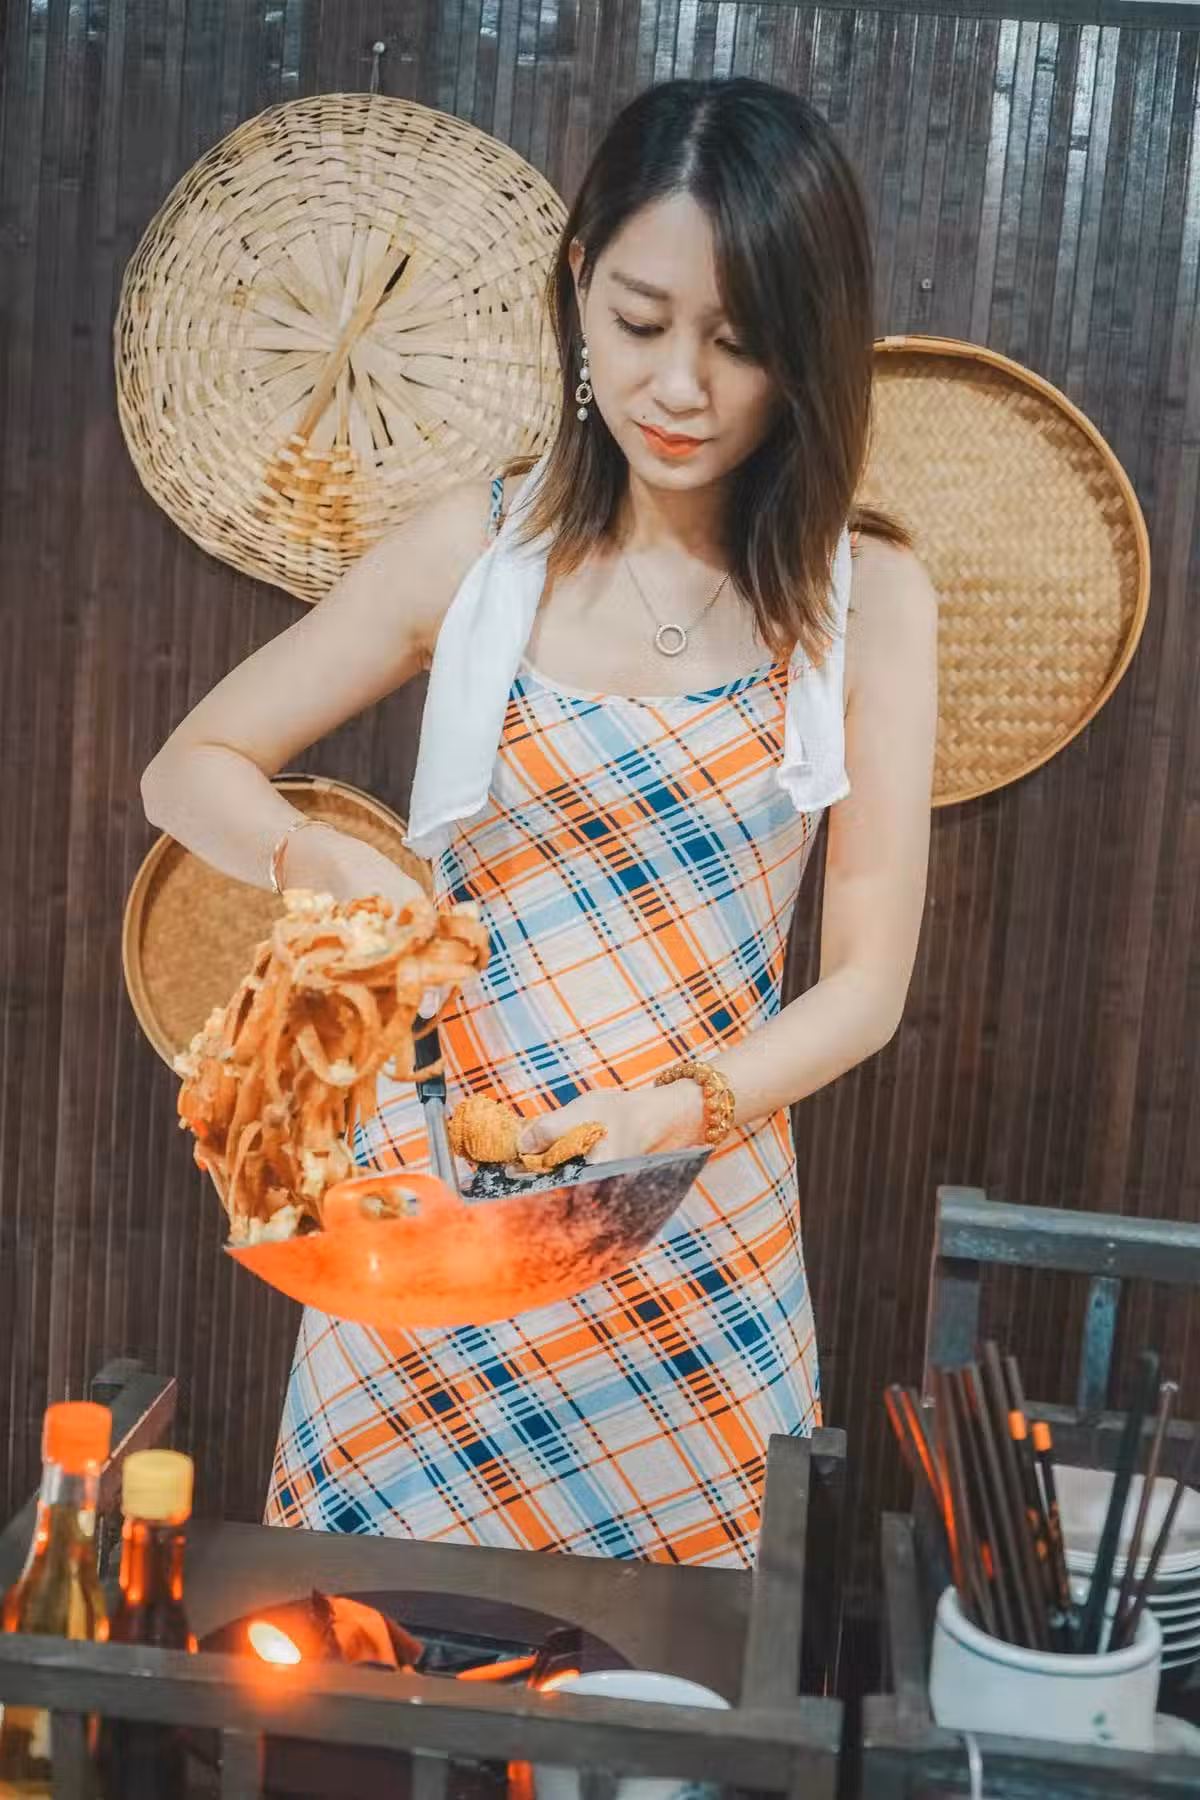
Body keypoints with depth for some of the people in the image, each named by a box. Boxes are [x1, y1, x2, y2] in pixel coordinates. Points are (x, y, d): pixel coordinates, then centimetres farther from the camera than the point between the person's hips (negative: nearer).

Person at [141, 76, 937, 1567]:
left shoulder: (866, 597, -3)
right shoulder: (481, 547, -3)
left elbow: (865, 981, -4)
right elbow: (188, 769, 4)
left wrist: (668, 1114, -21)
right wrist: (327, 866, -15)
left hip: (700, 1233, 0)